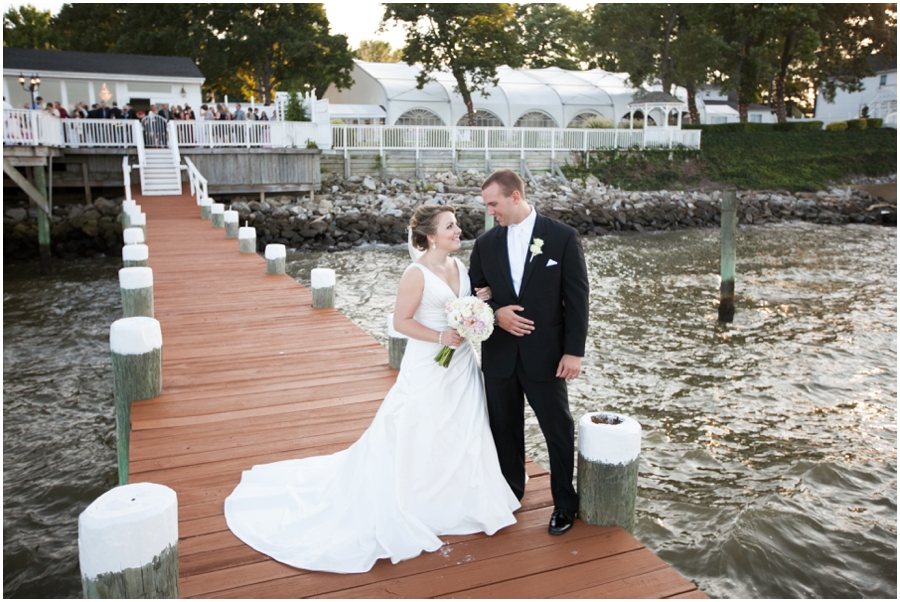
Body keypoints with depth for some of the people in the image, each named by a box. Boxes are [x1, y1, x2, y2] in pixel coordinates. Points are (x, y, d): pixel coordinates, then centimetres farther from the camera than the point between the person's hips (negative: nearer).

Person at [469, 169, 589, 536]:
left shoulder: (562, 237, -7)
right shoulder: (486, 243, 3)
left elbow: (577, 297, -7)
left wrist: (574, 351, -11)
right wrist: (495, 312, -12)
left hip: (545, 355, -3)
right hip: (498, 355, 4)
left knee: (558, 429, 9)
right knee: (504, 428, 16)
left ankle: (564, 502, 28)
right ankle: (510, 491, 38)